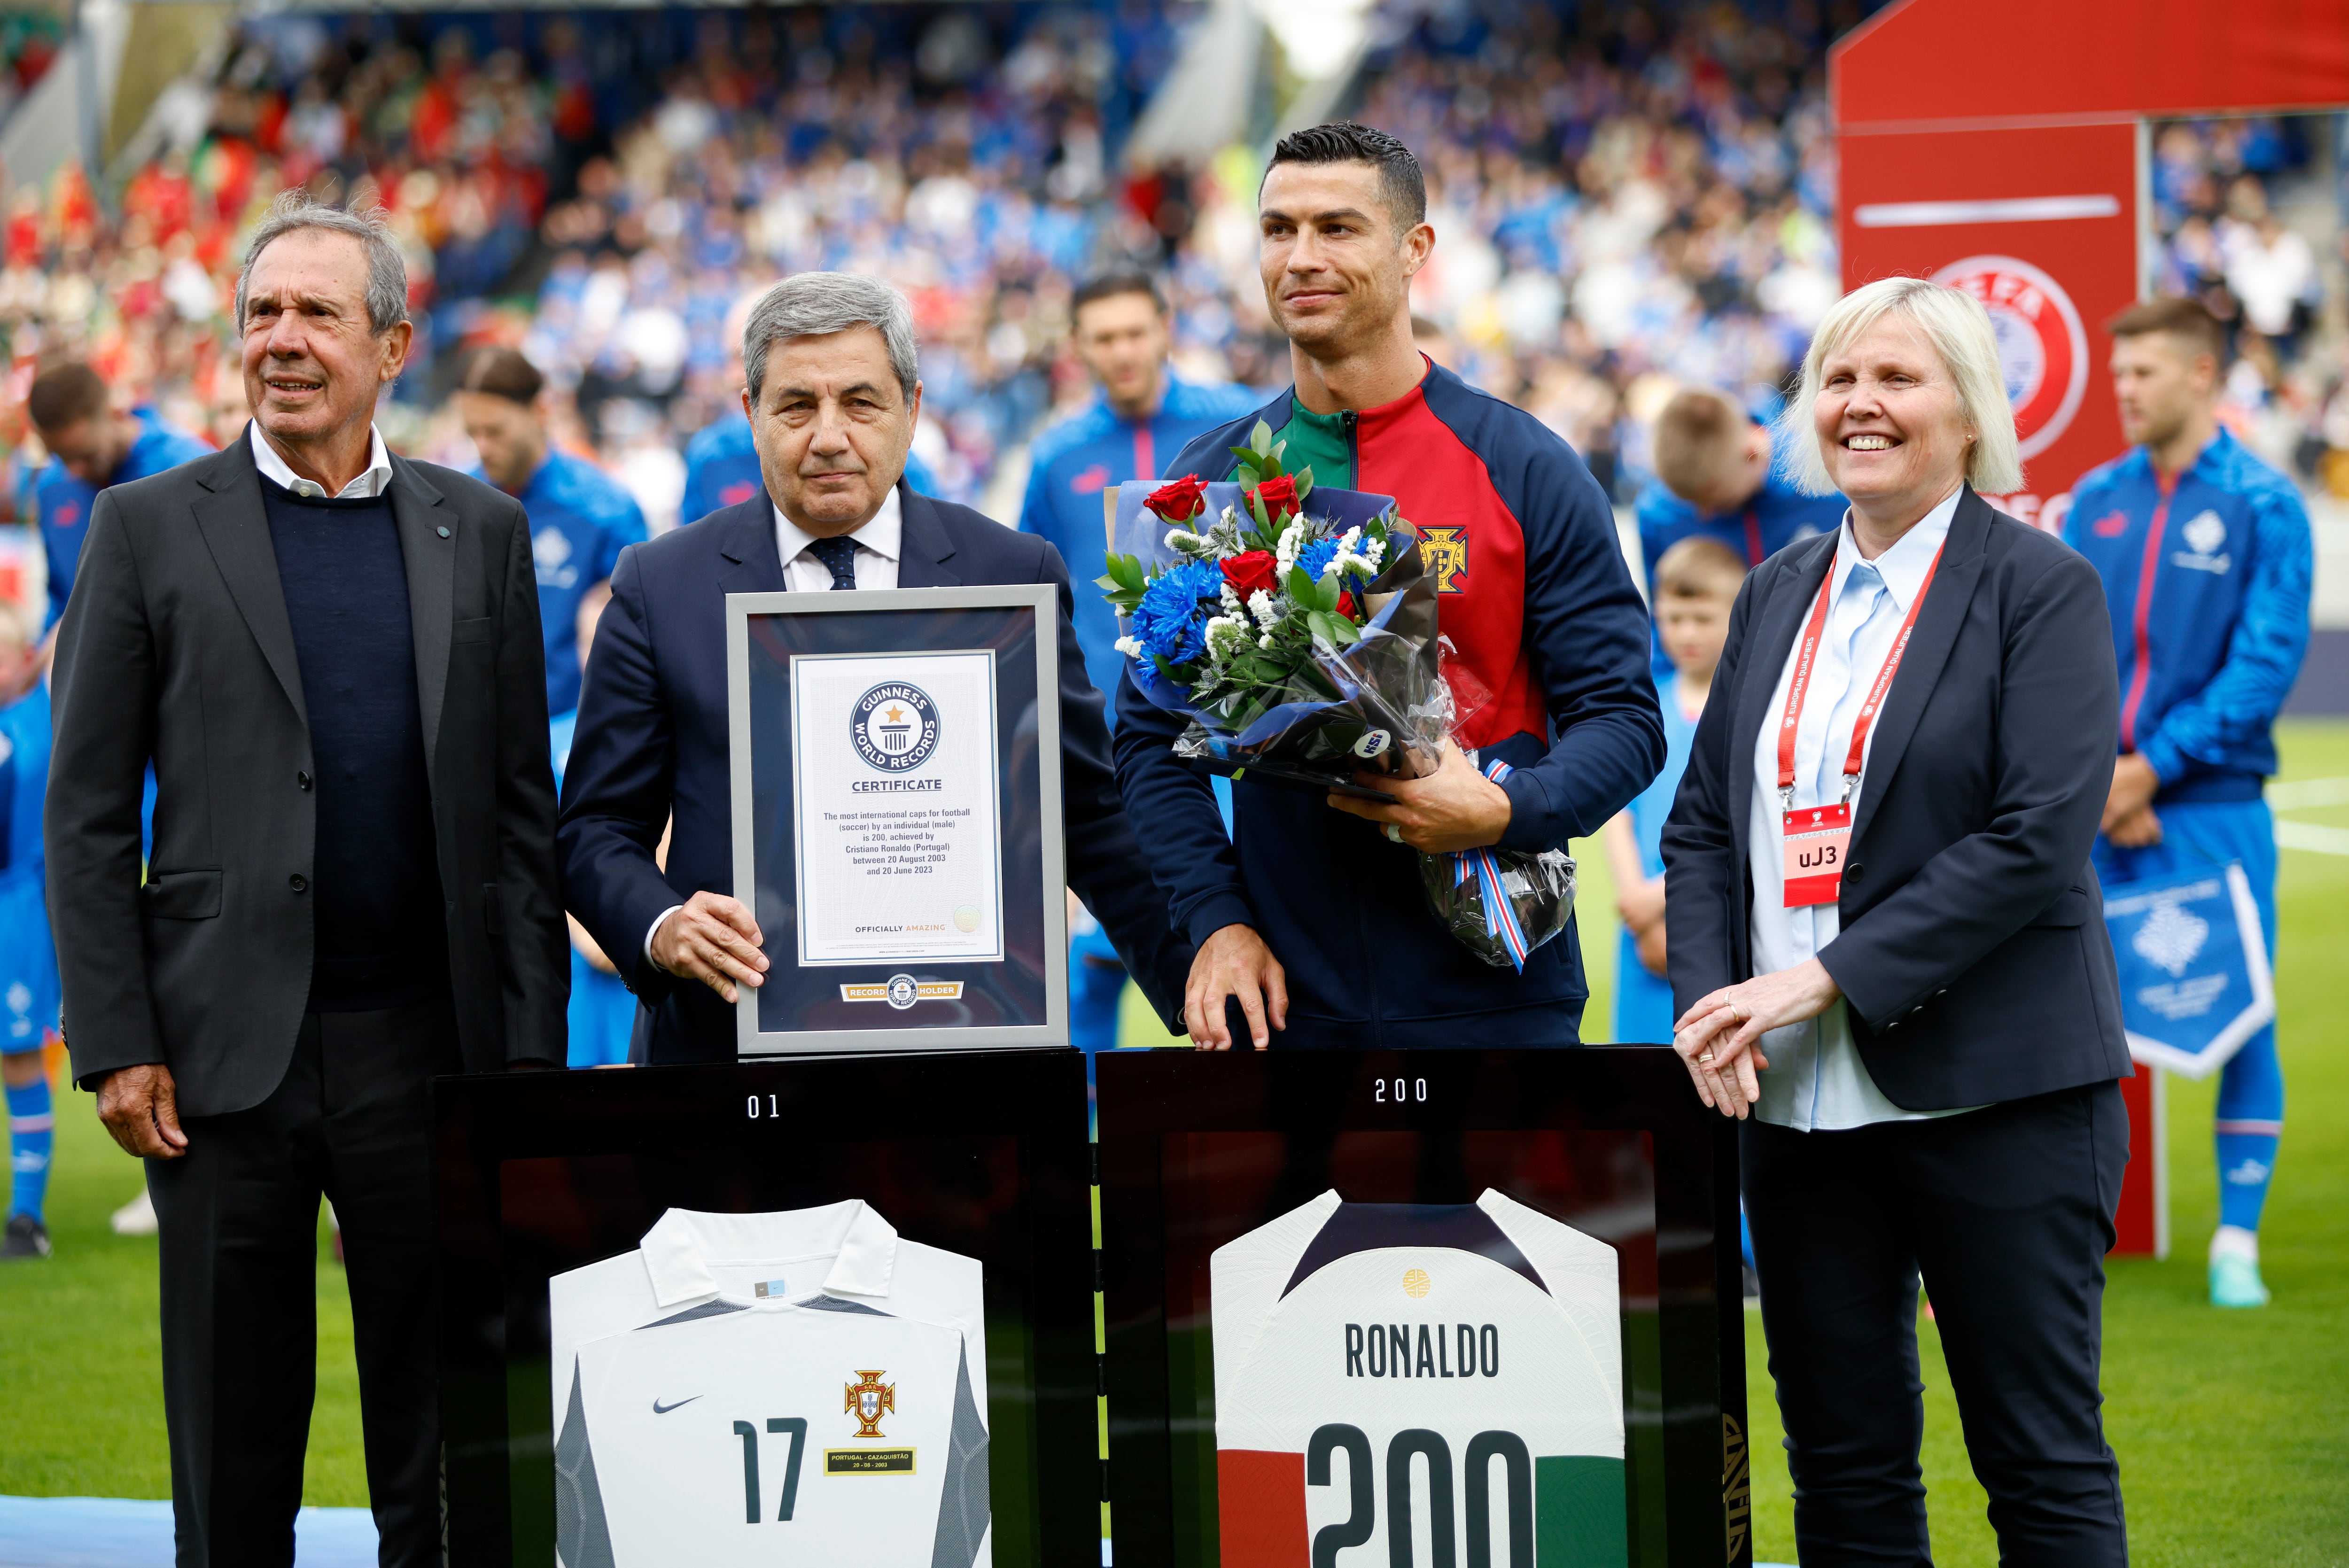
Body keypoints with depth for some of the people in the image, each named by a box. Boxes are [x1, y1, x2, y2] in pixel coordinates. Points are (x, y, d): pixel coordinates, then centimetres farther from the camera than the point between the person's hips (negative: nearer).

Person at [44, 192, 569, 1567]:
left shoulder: (480, 531, 9)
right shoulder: (151, 529, 3)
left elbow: (524, 811, 9)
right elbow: (86, 815, 1)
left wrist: (533, 1053, 2)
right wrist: (116, 1046, -6)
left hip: (429, 1049, 2)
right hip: (230, 1054, -1)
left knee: (446, 1457, 7)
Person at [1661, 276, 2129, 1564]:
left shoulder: (2040, 587, -4)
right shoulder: (1777, 595, 14)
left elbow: (2039, 838, -14)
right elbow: (1702, 824, 14)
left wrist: (1826, 978, -17)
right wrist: (1710, 998, -5)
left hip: (1992, 1099, -5)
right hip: (1801, 1104, 6)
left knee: (2041, 1461, 0)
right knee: (1841, 1462, 9)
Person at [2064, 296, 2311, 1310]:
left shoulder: (2262, 506, -3)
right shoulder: (2095, 502, 9)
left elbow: (2267, 661, -9)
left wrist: (2152, 767, -13)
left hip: (2211, 806, -3)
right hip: (2090, 808, 3)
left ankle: (2237, 1243, 7)